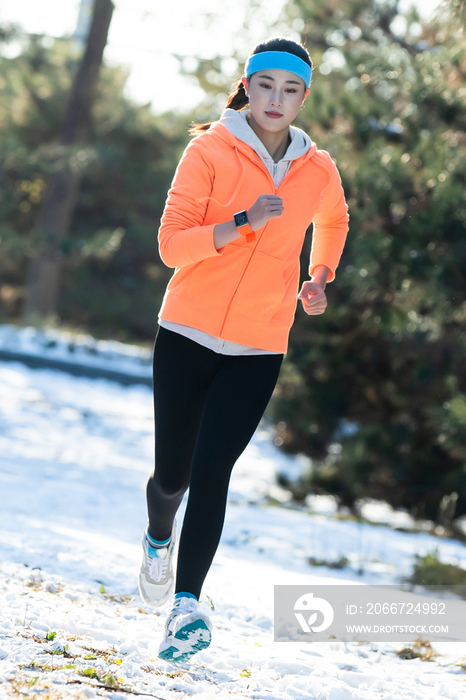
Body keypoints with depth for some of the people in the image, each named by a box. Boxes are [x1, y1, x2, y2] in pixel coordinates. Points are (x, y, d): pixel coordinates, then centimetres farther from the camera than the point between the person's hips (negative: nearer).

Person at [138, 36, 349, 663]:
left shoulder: (318, 172, 5)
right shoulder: (210, 152, -5)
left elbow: (334, 219, 30)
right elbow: (171, 244, -13)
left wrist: (320, 278, 18)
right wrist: (243, 222, -24)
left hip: (258, 350, 1)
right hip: (187, 335, -1)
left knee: (211, 469, -16)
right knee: (172, 474, 8)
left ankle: (186, 605, -18)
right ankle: (159, 539, 43)